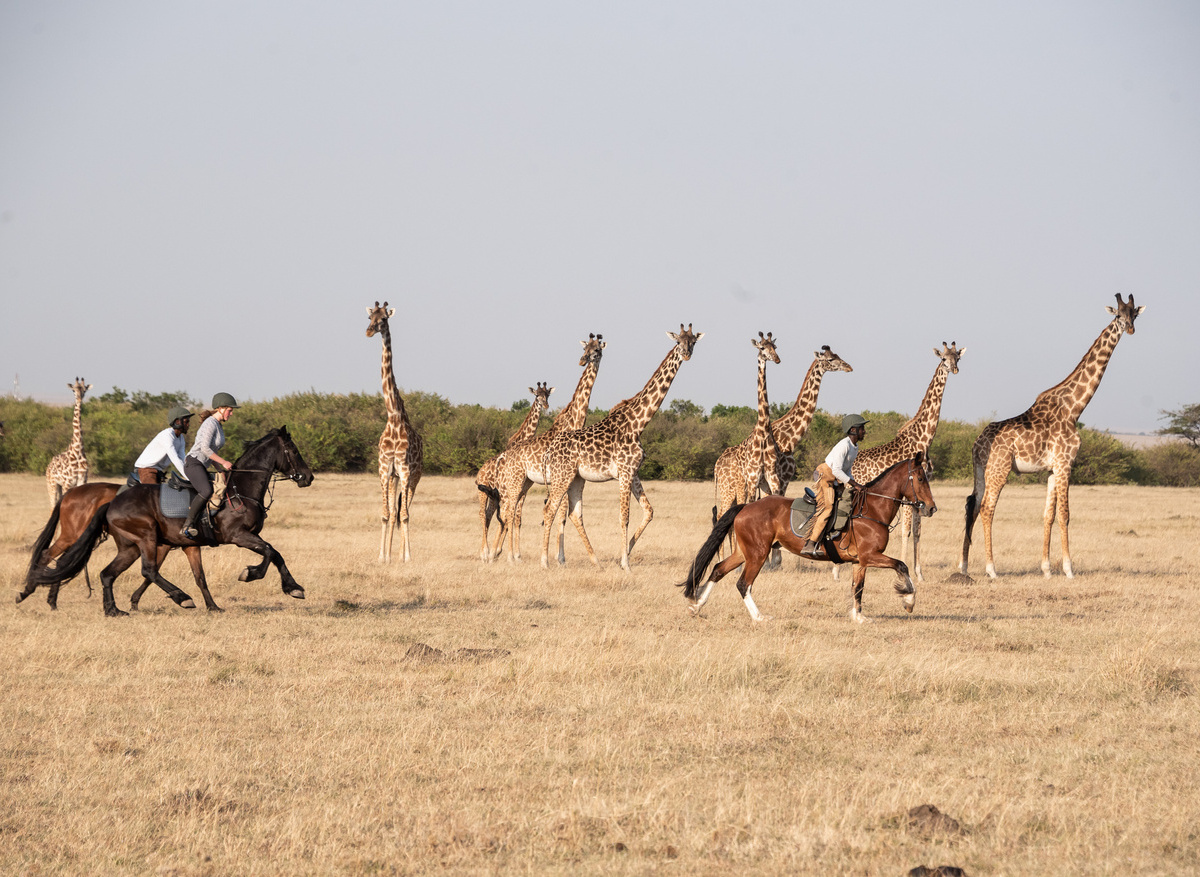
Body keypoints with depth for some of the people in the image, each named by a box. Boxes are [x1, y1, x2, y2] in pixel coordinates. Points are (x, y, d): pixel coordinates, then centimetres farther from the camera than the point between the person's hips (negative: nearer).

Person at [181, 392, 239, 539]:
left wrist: (223, 467, 18)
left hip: (202, 467, 11)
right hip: (193, 464, -11)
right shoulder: (210, 424, -11)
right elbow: (204, 448, -21)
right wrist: (223, 462, -18)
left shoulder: (218, 426, 20)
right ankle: (188, 524, -30)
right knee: (206, 491, -33)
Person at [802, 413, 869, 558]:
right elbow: (837, 471, -25)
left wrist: (854, 484, 3)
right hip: (824, 475, -10)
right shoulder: (844, 445, -19)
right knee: (826, 508, -23)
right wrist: (855, 484, -23)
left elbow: (846, 470, 19)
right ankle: (809, 545, -32)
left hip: (833, 480, 10)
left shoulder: (855, 447, 12)